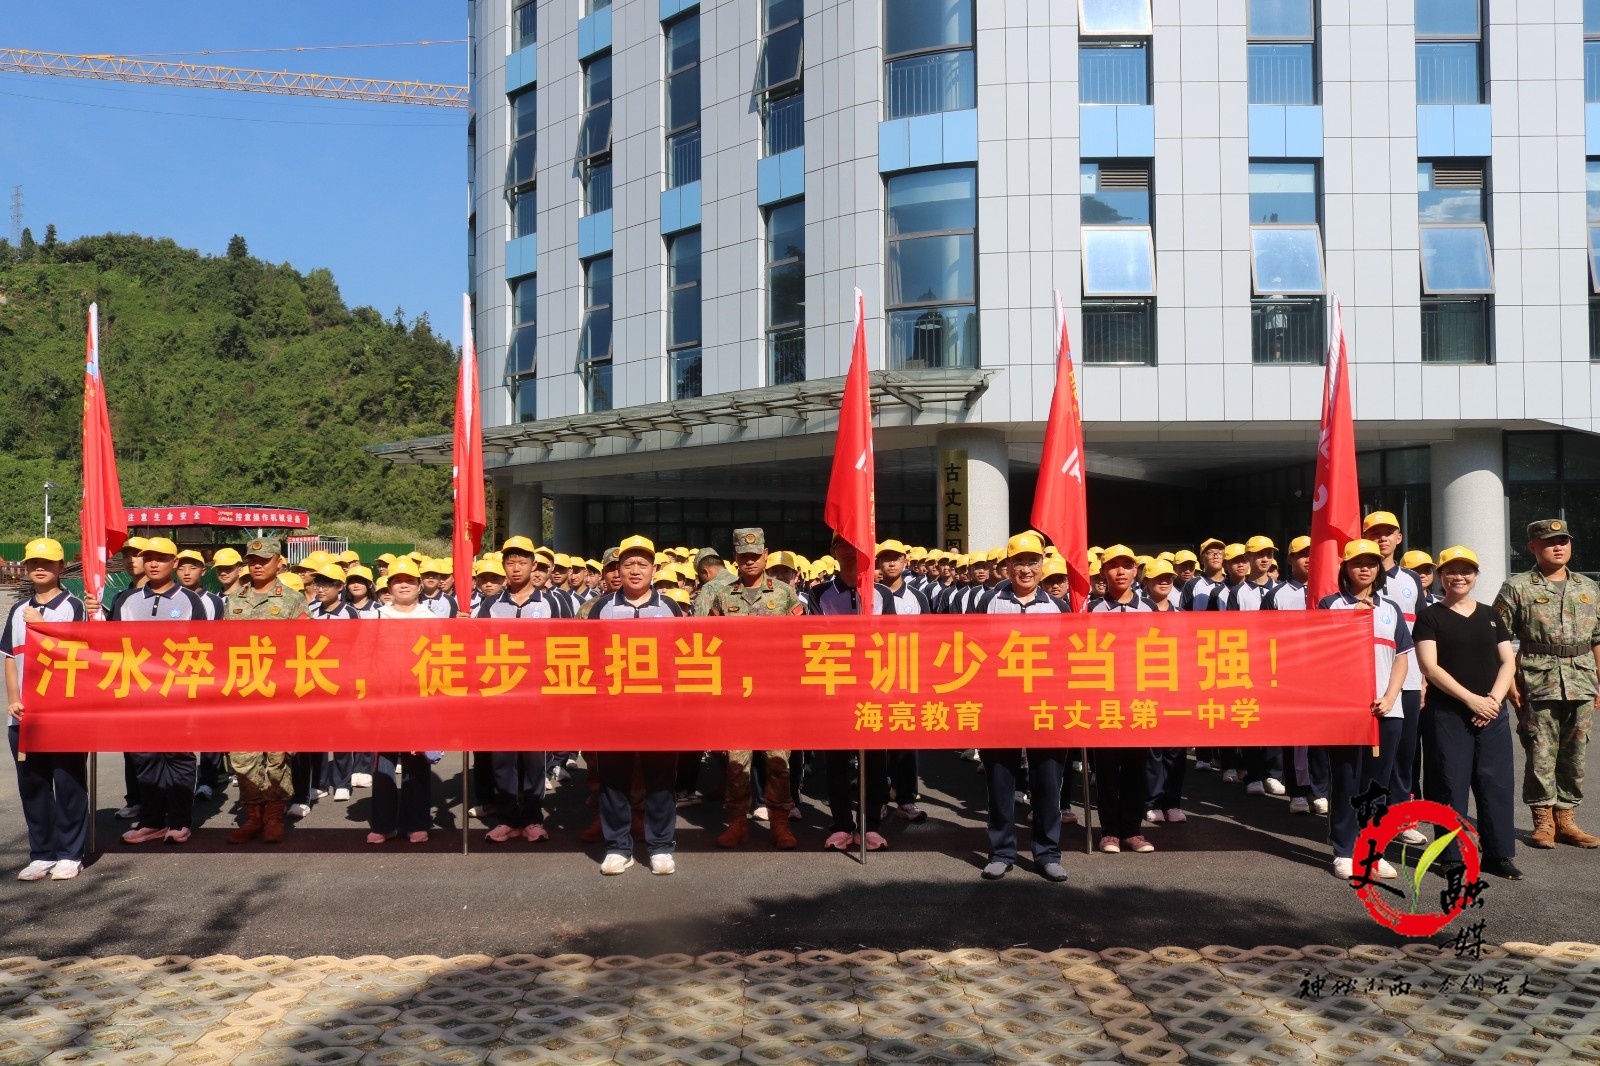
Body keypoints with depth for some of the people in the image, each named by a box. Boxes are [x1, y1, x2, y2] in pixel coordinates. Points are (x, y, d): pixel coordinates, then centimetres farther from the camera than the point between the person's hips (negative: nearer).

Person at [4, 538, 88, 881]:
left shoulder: (73, 606, -1)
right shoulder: (18, 610, 14)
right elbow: (10, 658, 14)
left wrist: (41, 625, -7)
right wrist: (13, 700, 2)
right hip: (24, 714, 5)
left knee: (68, 784, 0)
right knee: (32, 785, 8)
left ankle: (69, 854, 9)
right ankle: (42, 854, 17)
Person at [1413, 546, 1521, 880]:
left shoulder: (1490, 616, 14)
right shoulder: (1430, 617, 0)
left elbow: (1508, 662, 9)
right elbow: (1430, 666, -9)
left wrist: (1494, 698, -7)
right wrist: (1470, 698, -15)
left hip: (1491, 711, 4)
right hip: (1446, 712, -4)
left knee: (1496, 782, 4)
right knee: (1451, 783, -2)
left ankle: (1498, 854, 14)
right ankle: (1452, 856, 7)